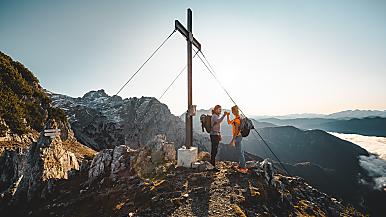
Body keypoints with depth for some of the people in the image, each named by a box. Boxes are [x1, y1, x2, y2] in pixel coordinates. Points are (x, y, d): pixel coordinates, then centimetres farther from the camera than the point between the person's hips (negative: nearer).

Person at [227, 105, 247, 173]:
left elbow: (236, 131, -23)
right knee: (240, 152, 17)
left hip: (237, 137, -10)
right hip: (238, 136, 10)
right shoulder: (236, 118, 9)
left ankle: (243, 168, 8)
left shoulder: (237, 119, -21)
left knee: (240, 152, -2)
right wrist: (227, 116, 9)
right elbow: (229, 122, 21)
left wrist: (232, 140, -20)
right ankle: (242, 166, 29)